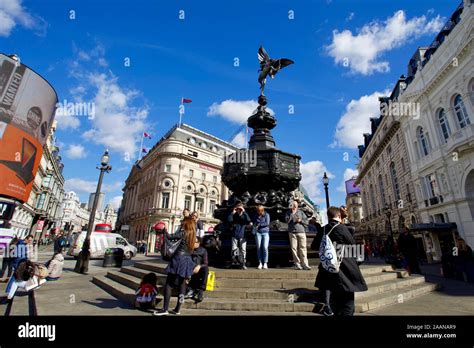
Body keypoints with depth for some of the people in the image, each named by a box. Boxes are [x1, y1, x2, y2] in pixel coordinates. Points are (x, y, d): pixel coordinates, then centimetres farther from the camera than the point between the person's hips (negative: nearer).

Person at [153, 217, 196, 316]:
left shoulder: (183, 232, -8)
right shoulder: (193, 235, 12)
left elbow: (170, 237, -11)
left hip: (179, 260, -7)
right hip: (187, 261, 7)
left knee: (169, 284, 0)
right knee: (182, 285, 9)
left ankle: (165, 309, -1)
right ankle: (177, 309, 14)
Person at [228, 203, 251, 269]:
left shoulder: (244, 216, 3)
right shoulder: (234, 216, 6)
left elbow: (248, 220, -20)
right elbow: (229, 220, -13)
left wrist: (244, 212, -20)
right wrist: (232, 212, -15)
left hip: (242, 236, -1)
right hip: (235, 236, 1)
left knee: (243, 250, -4)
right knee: (234, 250, 2)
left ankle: (243, 264, 5)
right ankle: (234, 262, 16)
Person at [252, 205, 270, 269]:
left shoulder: (266, 215, -1)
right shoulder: (256, 215, 9)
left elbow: (267, 223, -11)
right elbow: (254, 222, 15)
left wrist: (259, 224, -14)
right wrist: (252, 223, -7)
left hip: (265, 232, -2)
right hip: (258, 232, 3)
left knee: (265, 247, -9)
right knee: (259, 248, 0)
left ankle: (265, 263, 1)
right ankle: (260, 263, 9)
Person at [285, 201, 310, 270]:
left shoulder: (301, 212, 15)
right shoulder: (289, 212, 12)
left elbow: (306, 221, 11)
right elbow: (287, 220, -5)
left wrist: (301, 220, -5)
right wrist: (292, 213, -7)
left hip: (301, 232, 0)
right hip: (292, 232, 0)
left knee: (302, 248, -5)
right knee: (294, 248, -3)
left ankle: (305, 264, -4)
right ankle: (297, 264, 3)